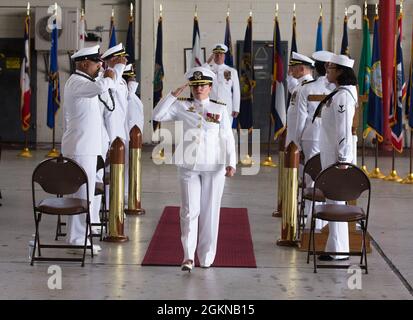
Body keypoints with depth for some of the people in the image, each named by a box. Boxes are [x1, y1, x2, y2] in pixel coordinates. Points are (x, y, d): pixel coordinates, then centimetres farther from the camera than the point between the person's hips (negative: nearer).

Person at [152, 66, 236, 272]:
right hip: (188, 165, 0)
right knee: (190, 211, -4)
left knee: (209, 212, 5)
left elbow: (228, 138, 2)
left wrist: (231, 163, -7)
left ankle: (206, 258, 15)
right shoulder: (182, 107, 6)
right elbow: (157, 115, -3)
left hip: (214, 167, 0)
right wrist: (174, 95, -7)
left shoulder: (220, 109, 4)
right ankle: (188, 257, -1)